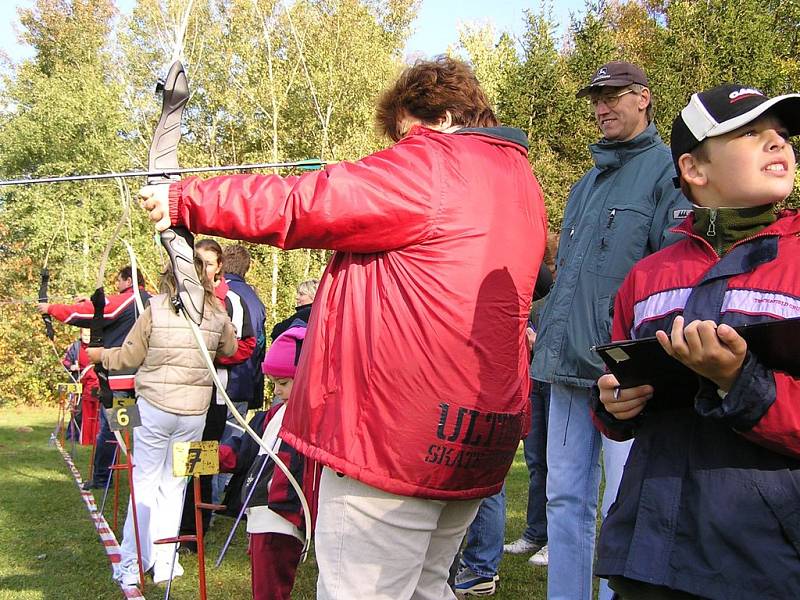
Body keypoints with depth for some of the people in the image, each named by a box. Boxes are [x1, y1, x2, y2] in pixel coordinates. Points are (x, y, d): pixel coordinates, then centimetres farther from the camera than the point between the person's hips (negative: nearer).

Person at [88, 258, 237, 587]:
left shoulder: (155, 308, -7)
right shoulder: (216, 313, 0)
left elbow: (129, 356, 0)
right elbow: (230, 349, 16)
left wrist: (99, 355, 18)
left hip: (154, 405, -2)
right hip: (195, 410, 2)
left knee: (144, 482, 6)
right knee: (174, 485, 11)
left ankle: (131, 566, 11)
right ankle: (164, 563, 15)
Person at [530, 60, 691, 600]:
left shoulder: (667, 171, -1)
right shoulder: (586, 186, 23)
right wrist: (548, 336, 17)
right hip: (569, 371, 8)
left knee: (623, 509, -4)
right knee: (565, 499, 11)